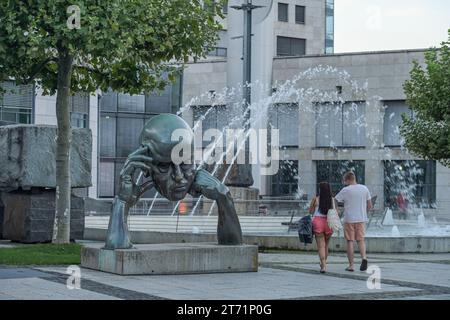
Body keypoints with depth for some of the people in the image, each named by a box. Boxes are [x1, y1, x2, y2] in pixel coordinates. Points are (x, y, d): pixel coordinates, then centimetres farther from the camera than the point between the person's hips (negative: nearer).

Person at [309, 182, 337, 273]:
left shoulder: (316, 199, -5)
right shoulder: (333, 200, 1)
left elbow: (311, 211, 5)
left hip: (318, 222, -3)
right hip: (329, 223, 3)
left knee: (321, 245, -3)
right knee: (326, 245, 18)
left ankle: (323, 266, -14)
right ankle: (323, 263, 29)